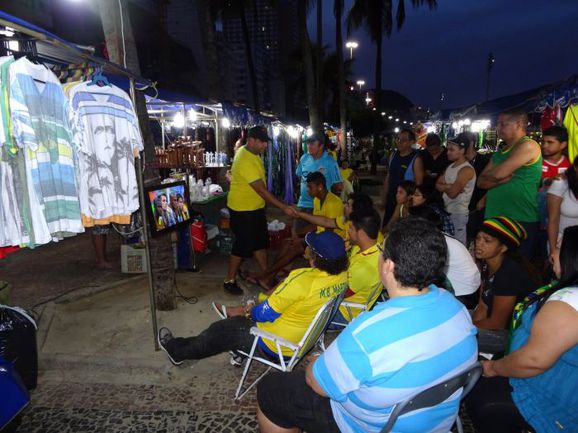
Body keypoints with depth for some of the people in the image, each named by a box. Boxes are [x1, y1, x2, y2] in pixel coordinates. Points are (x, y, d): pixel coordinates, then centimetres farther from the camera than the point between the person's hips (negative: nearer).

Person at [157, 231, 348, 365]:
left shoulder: (302, 280, -35)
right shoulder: (342, 276, -11)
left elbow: (266, 314, -24)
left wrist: (251, 311, -1)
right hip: (305, 340, 7)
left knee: (221, 331, 12)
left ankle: (177, 351, 33)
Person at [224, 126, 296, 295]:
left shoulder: (252, 153, 4)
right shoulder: (245, 160, -28)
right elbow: (261, 190, -29)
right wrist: (284, 207, -27)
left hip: (256, 208, 9)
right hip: (242, 210, -9)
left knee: (260, 242, 16)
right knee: (243, 246, 1)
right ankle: (229, 281, 17)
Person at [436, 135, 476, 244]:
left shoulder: (466, 169, -16)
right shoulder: (450, 166, 13)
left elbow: (452, 193, -22)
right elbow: (437, 185, 7)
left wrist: (444, 186, -2)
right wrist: (450, 186, -12)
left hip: (458, 213, -8)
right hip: (446, 211, 9)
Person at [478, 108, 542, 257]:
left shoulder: (528, 146, -10)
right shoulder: (500, 153, 16)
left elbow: (498, 173, -18)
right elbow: (481, 182, 8)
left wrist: (487, 174, 4)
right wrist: (502, 180, -10)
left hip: (521, 222, -8)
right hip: (494, 219, 8)